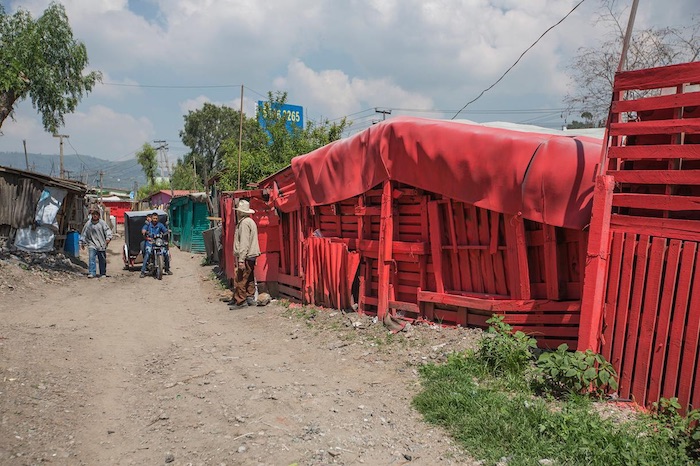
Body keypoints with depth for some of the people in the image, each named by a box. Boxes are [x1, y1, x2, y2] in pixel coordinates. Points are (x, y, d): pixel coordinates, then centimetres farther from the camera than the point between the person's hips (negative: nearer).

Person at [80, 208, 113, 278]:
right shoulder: (88, 224, 7)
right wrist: (82, 243, 16)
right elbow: (84, 234, 15)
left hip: (101, 245, 0)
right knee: (91, 258, -15)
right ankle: (91, 273, -16)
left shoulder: (102, 223, 3)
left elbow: (107, 230, 0)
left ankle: (103, 273, 20)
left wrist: (108, 238, -18)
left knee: (102, 260, 7)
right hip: (92, 244, 0)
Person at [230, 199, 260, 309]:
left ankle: (240, 301, -4)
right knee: (249, 278, 14)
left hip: (246, 256, -10)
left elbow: (244, 243, -20)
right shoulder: (250, 221, 17)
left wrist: (241, 259, -21)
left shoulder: (244, 223, -14)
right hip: (251, 255, 10)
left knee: (239, 279, -6)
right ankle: (250, 298, 20)